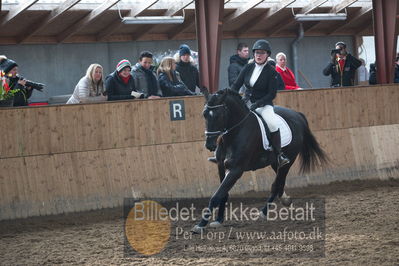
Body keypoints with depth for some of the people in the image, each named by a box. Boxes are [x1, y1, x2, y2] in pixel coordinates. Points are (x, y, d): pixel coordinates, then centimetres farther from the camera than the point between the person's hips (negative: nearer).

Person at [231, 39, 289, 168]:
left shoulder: (271, 72, -8)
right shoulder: (248, 68, 5)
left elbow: (272, 94, -11)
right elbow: (236, 85, 7)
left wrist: (256, 104, -22)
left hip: (264, 104, -5)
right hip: (246, 102, 5)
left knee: (272, 123, -32)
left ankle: (279, 155, -21)